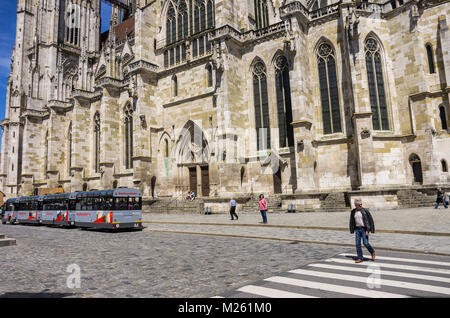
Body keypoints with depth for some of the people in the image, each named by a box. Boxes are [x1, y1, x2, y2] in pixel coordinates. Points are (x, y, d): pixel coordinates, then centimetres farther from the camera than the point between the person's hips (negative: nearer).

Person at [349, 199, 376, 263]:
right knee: (358, 244, 0)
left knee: (366, 243, -7)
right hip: (357, 229, 4)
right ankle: (360, 258, 9)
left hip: (364, 229, -4)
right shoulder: (353, 212, 3)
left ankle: (372, 252, 23)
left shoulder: (365, 210, -8)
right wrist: (352, 231, 10)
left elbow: (370, 220, -8)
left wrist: (368, 230, -14)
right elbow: (352, 222, 12)